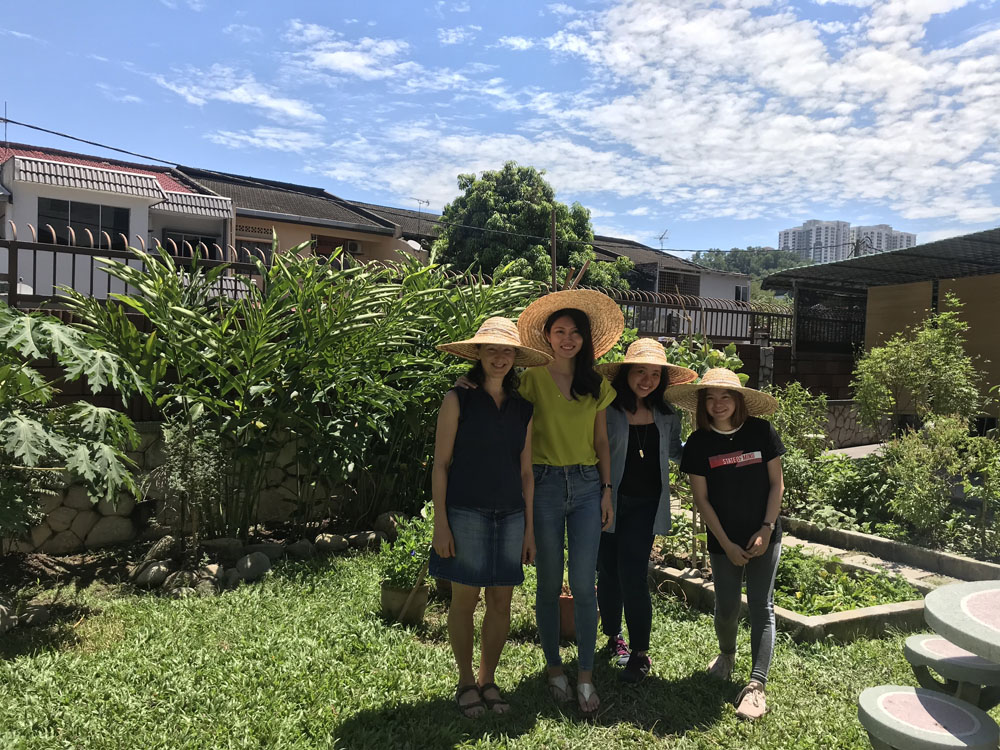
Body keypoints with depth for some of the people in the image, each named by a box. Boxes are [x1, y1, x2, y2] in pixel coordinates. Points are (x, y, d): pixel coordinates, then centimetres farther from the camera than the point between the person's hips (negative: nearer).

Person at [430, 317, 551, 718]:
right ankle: (466, 682, 24)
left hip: (510, 516, 4)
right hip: (466, 514, -4)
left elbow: (526, 472, 11)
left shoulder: (523, 409, 9)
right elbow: (440, 464, -4)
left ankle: (488, 680, 27)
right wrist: (440, 524, -9)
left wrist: (529, 527, 9)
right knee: (465, 599, 4)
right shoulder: (458, 400, -2)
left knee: (501, 602, 8)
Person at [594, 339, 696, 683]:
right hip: (608, 501, -1)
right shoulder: (606, 410, -9)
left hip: (645, 504, 2)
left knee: (633, 576, -4)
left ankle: (640, 654, 11)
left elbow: (677, 451, 22)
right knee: (608, 574, 11)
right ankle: (613, 637, 35)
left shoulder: (666, 416, 7)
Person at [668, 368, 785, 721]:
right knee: (726, 607, 9)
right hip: (724, 541, 1)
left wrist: (766, 529, -9)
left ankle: (756, 685, 5)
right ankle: (727, 654, 38)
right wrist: (726, 544, -8)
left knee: (761, 608, 0)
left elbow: (776, 484, -1)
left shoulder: (761, 431, -6)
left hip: (764, 537, 0)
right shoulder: (699, 443, -6)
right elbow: (702, 499, -4)